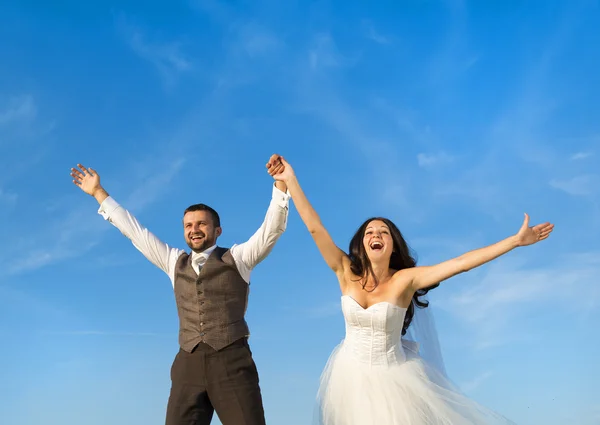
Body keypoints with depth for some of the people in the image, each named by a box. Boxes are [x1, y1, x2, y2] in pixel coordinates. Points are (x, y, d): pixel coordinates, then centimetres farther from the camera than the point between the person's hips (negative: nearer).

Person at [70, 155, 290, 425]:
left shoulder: (236, 258, 10)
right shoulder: (175, 262, 21)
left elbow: (272, 228, -1)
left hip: (232, 362, -3)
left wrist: (281, 183, -15)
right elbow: (135, 231, 25)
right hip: (189, 365, 3)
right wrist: (98, 193, 27)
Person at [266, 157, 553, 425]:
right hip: (351, 377, 2)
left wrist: (516, 240, -23)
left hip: (391, 377, -2)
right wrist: (291, 180, -15)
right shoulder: (347, 273, -10)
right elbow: (315, 227, -13)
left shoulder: (405, 279, -15)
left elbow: (460, 263, -19)